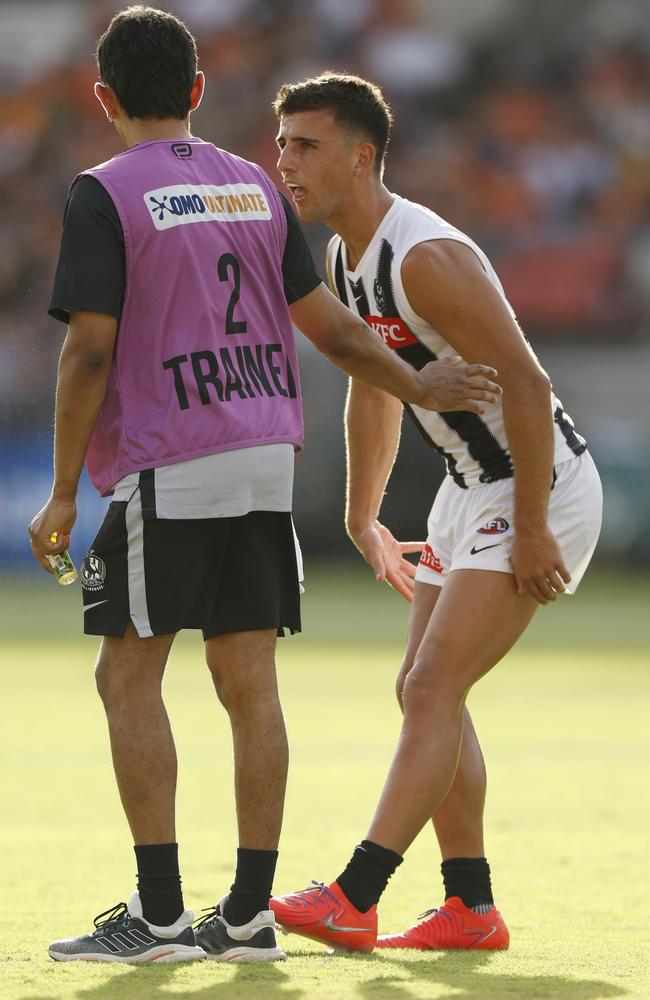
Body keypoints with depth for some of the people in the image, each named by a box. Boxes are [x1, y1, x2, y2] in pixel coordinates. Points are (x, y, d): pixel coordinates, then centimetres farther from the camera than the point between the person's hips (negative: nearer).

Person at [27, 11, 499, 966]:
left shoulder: (104, 196, -6)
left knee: (128, 677, 0)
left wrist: (63, 492, -7)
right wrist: (418, 386, 31)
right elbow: (326, 321, 17)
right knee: (249, 683, 6)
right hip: (265, 457, 6)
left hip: (169, 469, -6)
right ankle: (249, 914, 6)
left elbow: (90, 352, -11)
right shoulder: (256, 187, 12)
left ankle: (159, 912, -4)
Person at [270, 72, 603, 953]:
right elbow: (375, 386, 22)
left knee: (432, 689, -15)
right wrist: (363, 518, 26)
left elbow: (525, 385, -27)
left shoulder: (426, 258, -25)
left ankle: (352, 901, -19)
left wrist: (532, 530, -25)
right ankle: (472, 908, 14)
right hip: (473, 486, 10)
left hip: (541, 488, -10)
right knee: (425, 691, 9)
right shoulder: (348, 259, 6)